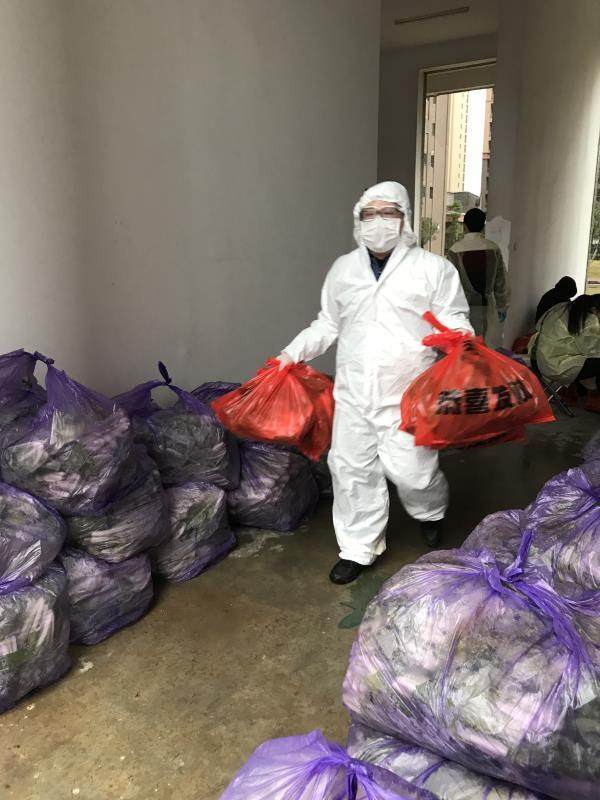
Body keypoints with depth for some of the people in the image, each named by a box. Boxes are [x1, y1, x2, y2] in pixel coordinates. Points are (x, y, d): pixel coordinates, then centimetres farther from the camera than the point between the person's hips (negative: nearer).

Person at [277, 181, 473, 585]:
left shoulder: (433, 268, 0)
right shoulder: (343, 269, 12)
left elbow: (453, 319, 1)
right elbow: (327, 325, 19)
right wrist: (292, 353, 11)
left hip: (406, 395, -4)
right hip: (353, 392, 4)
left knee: (411, 469, -2)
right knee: (351, 468, 7)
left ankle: (432, 510, 35)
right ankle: (358, 548, 25)